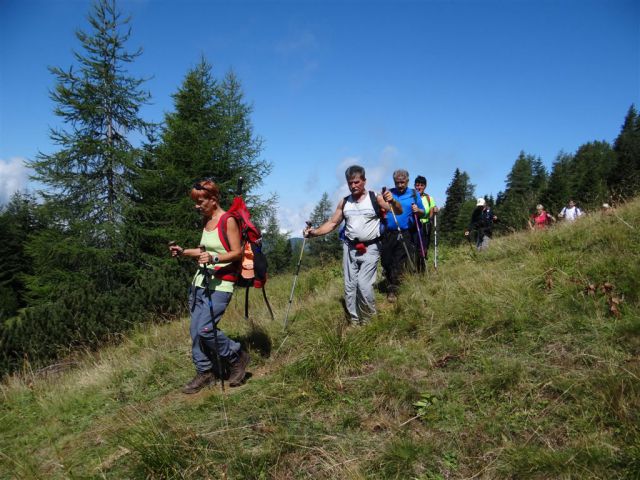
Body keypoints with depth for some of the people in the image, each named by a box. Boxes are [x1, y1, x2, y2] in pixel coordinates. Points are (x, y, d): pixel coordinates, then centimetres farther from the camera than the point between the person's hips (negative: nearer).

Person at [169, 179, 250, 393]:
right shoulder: (206, 220, 14)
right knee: (195, 330, 6)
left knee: (205, 329, -15)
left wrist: (214, 259, -27)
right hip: (200, 280, 8)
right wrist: (184, 252, 10)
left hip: (220, 284, -8)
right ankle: (205, 372, 20)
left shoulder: (228, 220, -10)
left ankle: (237, 357, 8)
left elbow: (238, 253, -13)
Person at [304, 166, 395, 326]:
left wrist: (392, 201, -34)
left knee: (364, 284, -14)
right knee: (349, 286, 6)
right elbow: (332, 223, 10)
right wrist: (315, 232, -6)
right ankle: (354, 321, 19)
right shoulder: (344, 202, 7)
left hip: (370, 248, -4)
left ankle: (369, 319, 9)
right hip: (350, 248, 5)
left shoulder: (375, 198, -5)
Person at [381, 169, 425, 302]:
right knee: (386, 261, 5)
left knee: (399, 263, -3)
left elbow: (423, 212, 11)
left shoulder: (414, 194, 9)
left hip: (405, 235, -1)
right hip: (388, 234, 1)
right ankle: (391, 287, 21)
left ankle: (392, 290, 5)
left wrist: (418, 210, -10)